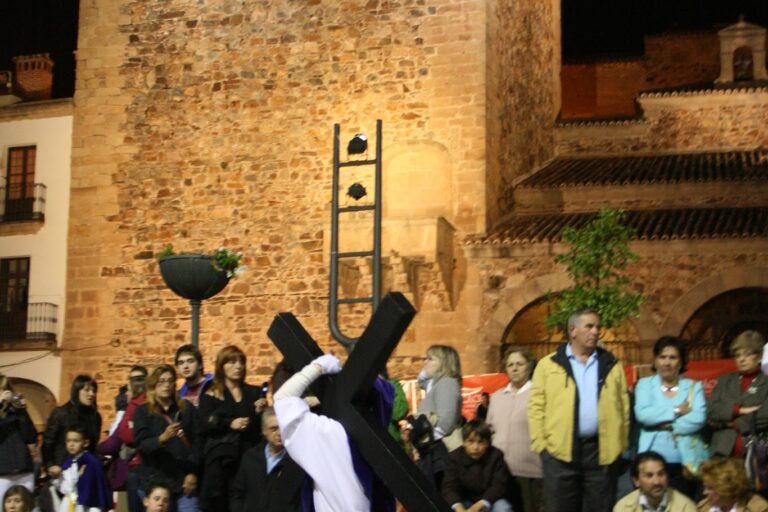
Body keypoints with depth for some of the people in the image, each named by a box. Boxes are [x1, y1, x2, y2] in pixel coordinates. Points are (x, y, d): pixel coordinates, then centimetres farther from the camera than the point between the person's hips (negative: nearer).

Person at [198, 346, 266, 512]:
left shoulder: (254, 393, 14)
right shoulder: (210, 395, 7)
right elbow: (204, 427, -3)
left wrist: (260, 413, -6)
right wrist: (230, 424, -14)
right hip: (220, 460, -2)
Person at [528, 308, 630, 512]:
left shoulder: (611, 365, 12)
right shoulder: (549, 365, 5)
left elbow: (623, 407, 10)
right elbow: (537, 407, 2)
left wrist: (621, 446, 3)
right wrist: (541, 446, -5)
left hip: (601, 451, 2)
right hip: (560, 451, -2)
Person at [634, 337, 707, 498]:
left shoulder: (694, 387, 11)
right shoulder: (645, 384, 10)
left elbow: (699, 419, -6)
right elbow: (642, 415, -7)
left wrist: (667, 425, -8)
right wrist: (677, 411, -5)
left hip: (685, 462, 0)